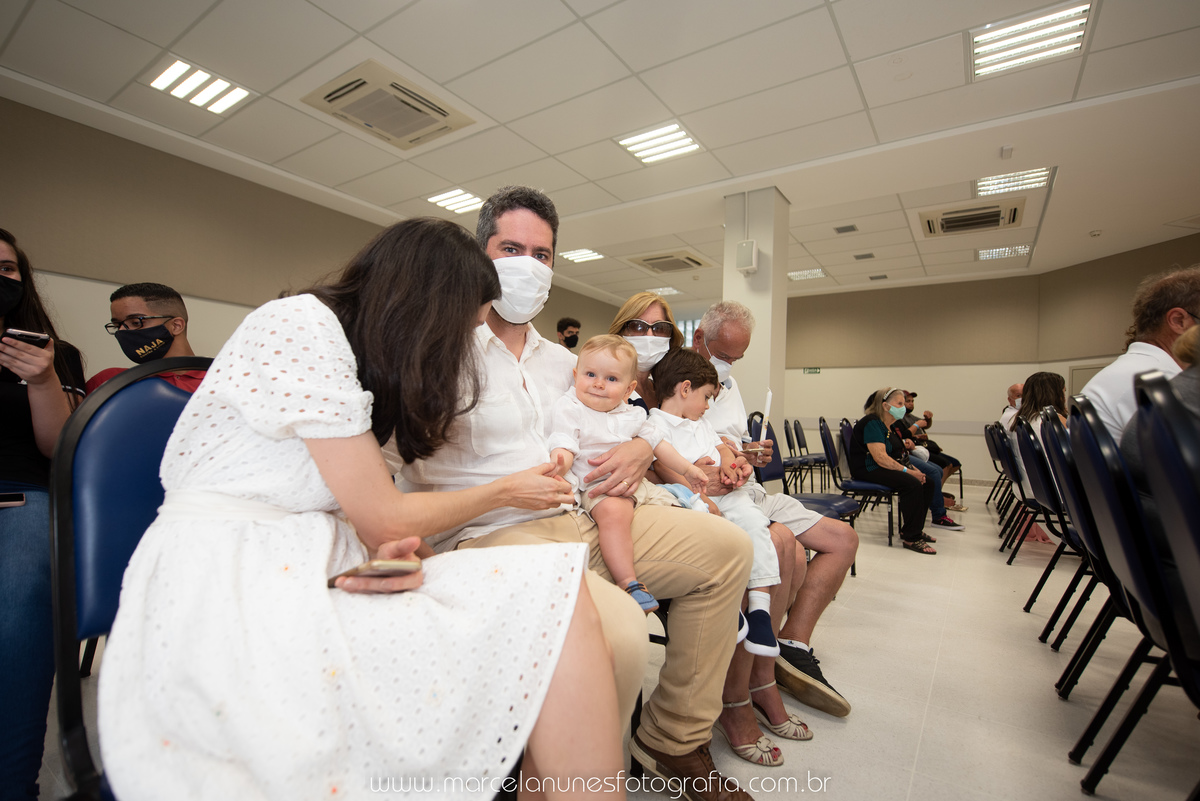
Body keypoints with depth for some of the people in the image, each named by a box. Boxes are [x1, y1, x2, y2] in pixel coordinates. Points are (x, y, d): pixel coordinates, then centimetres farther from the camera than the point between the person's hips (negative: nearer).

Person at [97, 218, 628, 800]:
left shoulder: (360, 354, 15)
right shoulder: (301, 322, -11)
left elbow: (363, 509, 8)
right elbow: (383, 520, -12)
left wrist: (392, 550, -14)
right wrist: (507, 491, 0)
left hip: (304, 571, 7)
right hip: (227, 587, -7)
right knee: (554, 601, -25)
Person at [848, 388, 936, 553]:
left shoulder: (890, 424, 15)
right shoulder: (872, 423, -16)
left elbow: (896, 453, 16)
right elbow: (880, 457, -24)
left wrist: (913, 470, -1)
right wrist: (908, 471, -22)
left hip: (888, 467, 10)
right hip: (868, 470, -10)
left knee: (927, 483, -4)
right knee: (912, 484, -27)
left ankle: (915, 529, 8)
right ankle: (910, 539, -19)